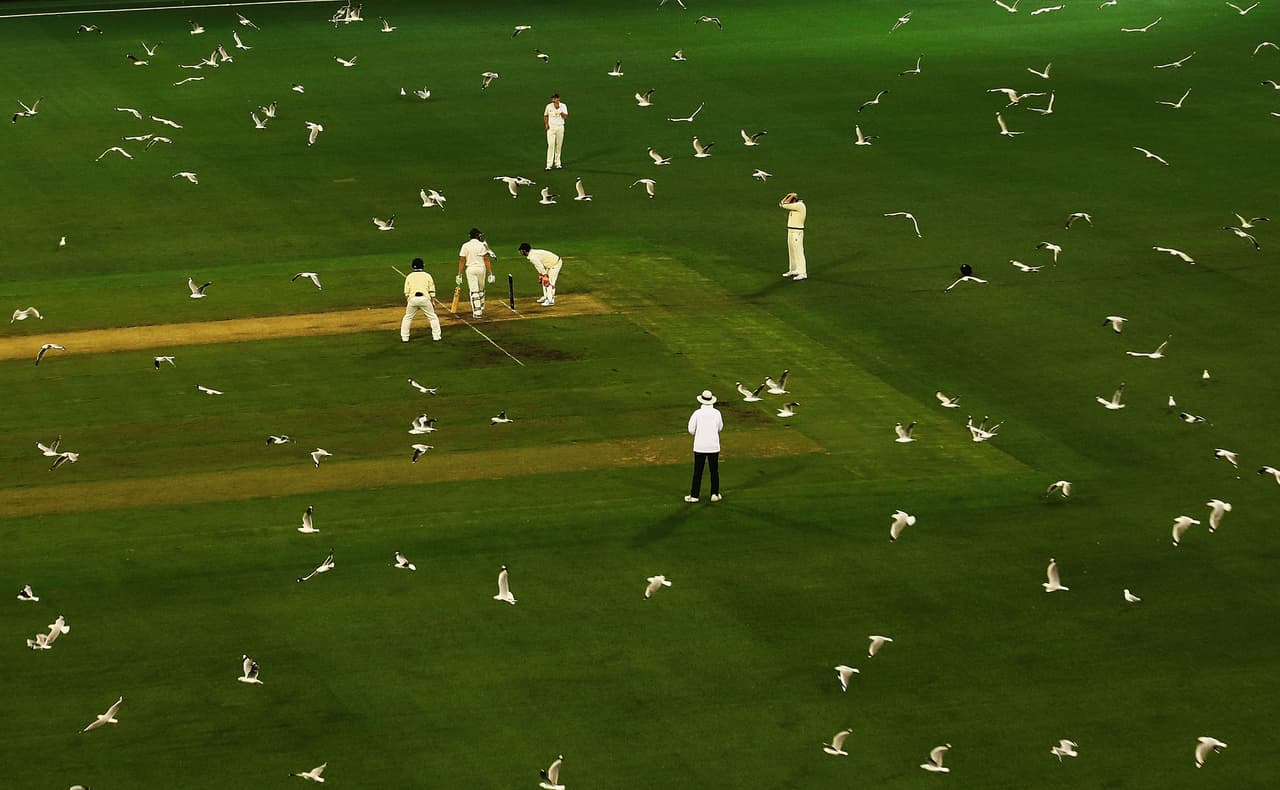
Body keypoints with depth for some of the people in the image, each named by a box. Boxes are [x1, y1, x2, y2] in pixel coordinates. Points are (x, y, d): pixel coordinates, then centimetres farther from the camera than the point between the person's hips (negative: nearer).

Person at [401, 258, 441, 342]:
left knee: (407, 318, 18)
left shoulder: (409, 276, 14)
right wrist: (433, 302, 13)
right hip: (425, 298, -1)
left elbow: (406, 292, 10)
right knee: (432, 317, 13)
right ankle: (436, 336, 9)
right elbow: (432, 291, 9)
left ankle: (404, 338, 14)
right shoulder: (427, 276, 13)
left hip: (412, 298, 1)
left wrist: (408, 301, 19)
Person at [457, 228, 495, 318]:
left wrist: (459, 274, 1)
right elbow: (486, 260, -5)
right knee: (481, 290, 20)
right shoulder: (482, 245, -3)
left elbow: (462, 261, -3)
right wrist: (490, 273, -3)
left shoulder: (465, 246, -2)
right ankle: (481, 310, 31)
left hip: (471, 269, -1)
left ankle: (477, 312, -9)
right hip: (481, 268, 1)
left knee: (473, 291, -1)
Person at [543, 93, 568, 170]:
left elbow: (565, 116, -9)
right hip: (551, 127, -1)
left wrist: (559, 109, -20)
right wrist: (546, 124, -1)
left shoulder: (563, 106, 2)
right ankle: (549, 164, -12)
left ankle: (557, 163, 17)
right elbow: (545, 116, 14)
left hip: (560, 127, 1)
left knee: (559, 146, 6)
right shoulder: (549, 106, 3)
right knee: (551, 145, -10)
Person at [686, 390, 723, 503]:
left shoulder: (697, 413, -8)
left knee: (697, 472, 3)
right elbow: (720, 428, 12)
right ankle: (715, 494, 13)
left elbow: (691, 430, -4)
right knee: (714, 471, 11)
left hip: (700, 446, -1)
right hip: (714, 446, 1)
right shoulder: (717, 413, -2)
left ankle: (694, 495, 4)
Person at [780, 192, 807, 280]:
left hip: (797, 232, -10)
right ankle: (793, 271, 27)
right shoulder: (794, 205, 11)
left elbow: (785, 205, -20)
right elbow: (781, 204, 13)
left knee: (798, 252, -10)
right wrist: (788, 195, 3)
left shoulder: (800, 205, -18)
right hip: (790, 231, 10)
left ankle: (803, 273, -11)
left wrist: (791, 196, -9)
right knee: (791, 252, 17)